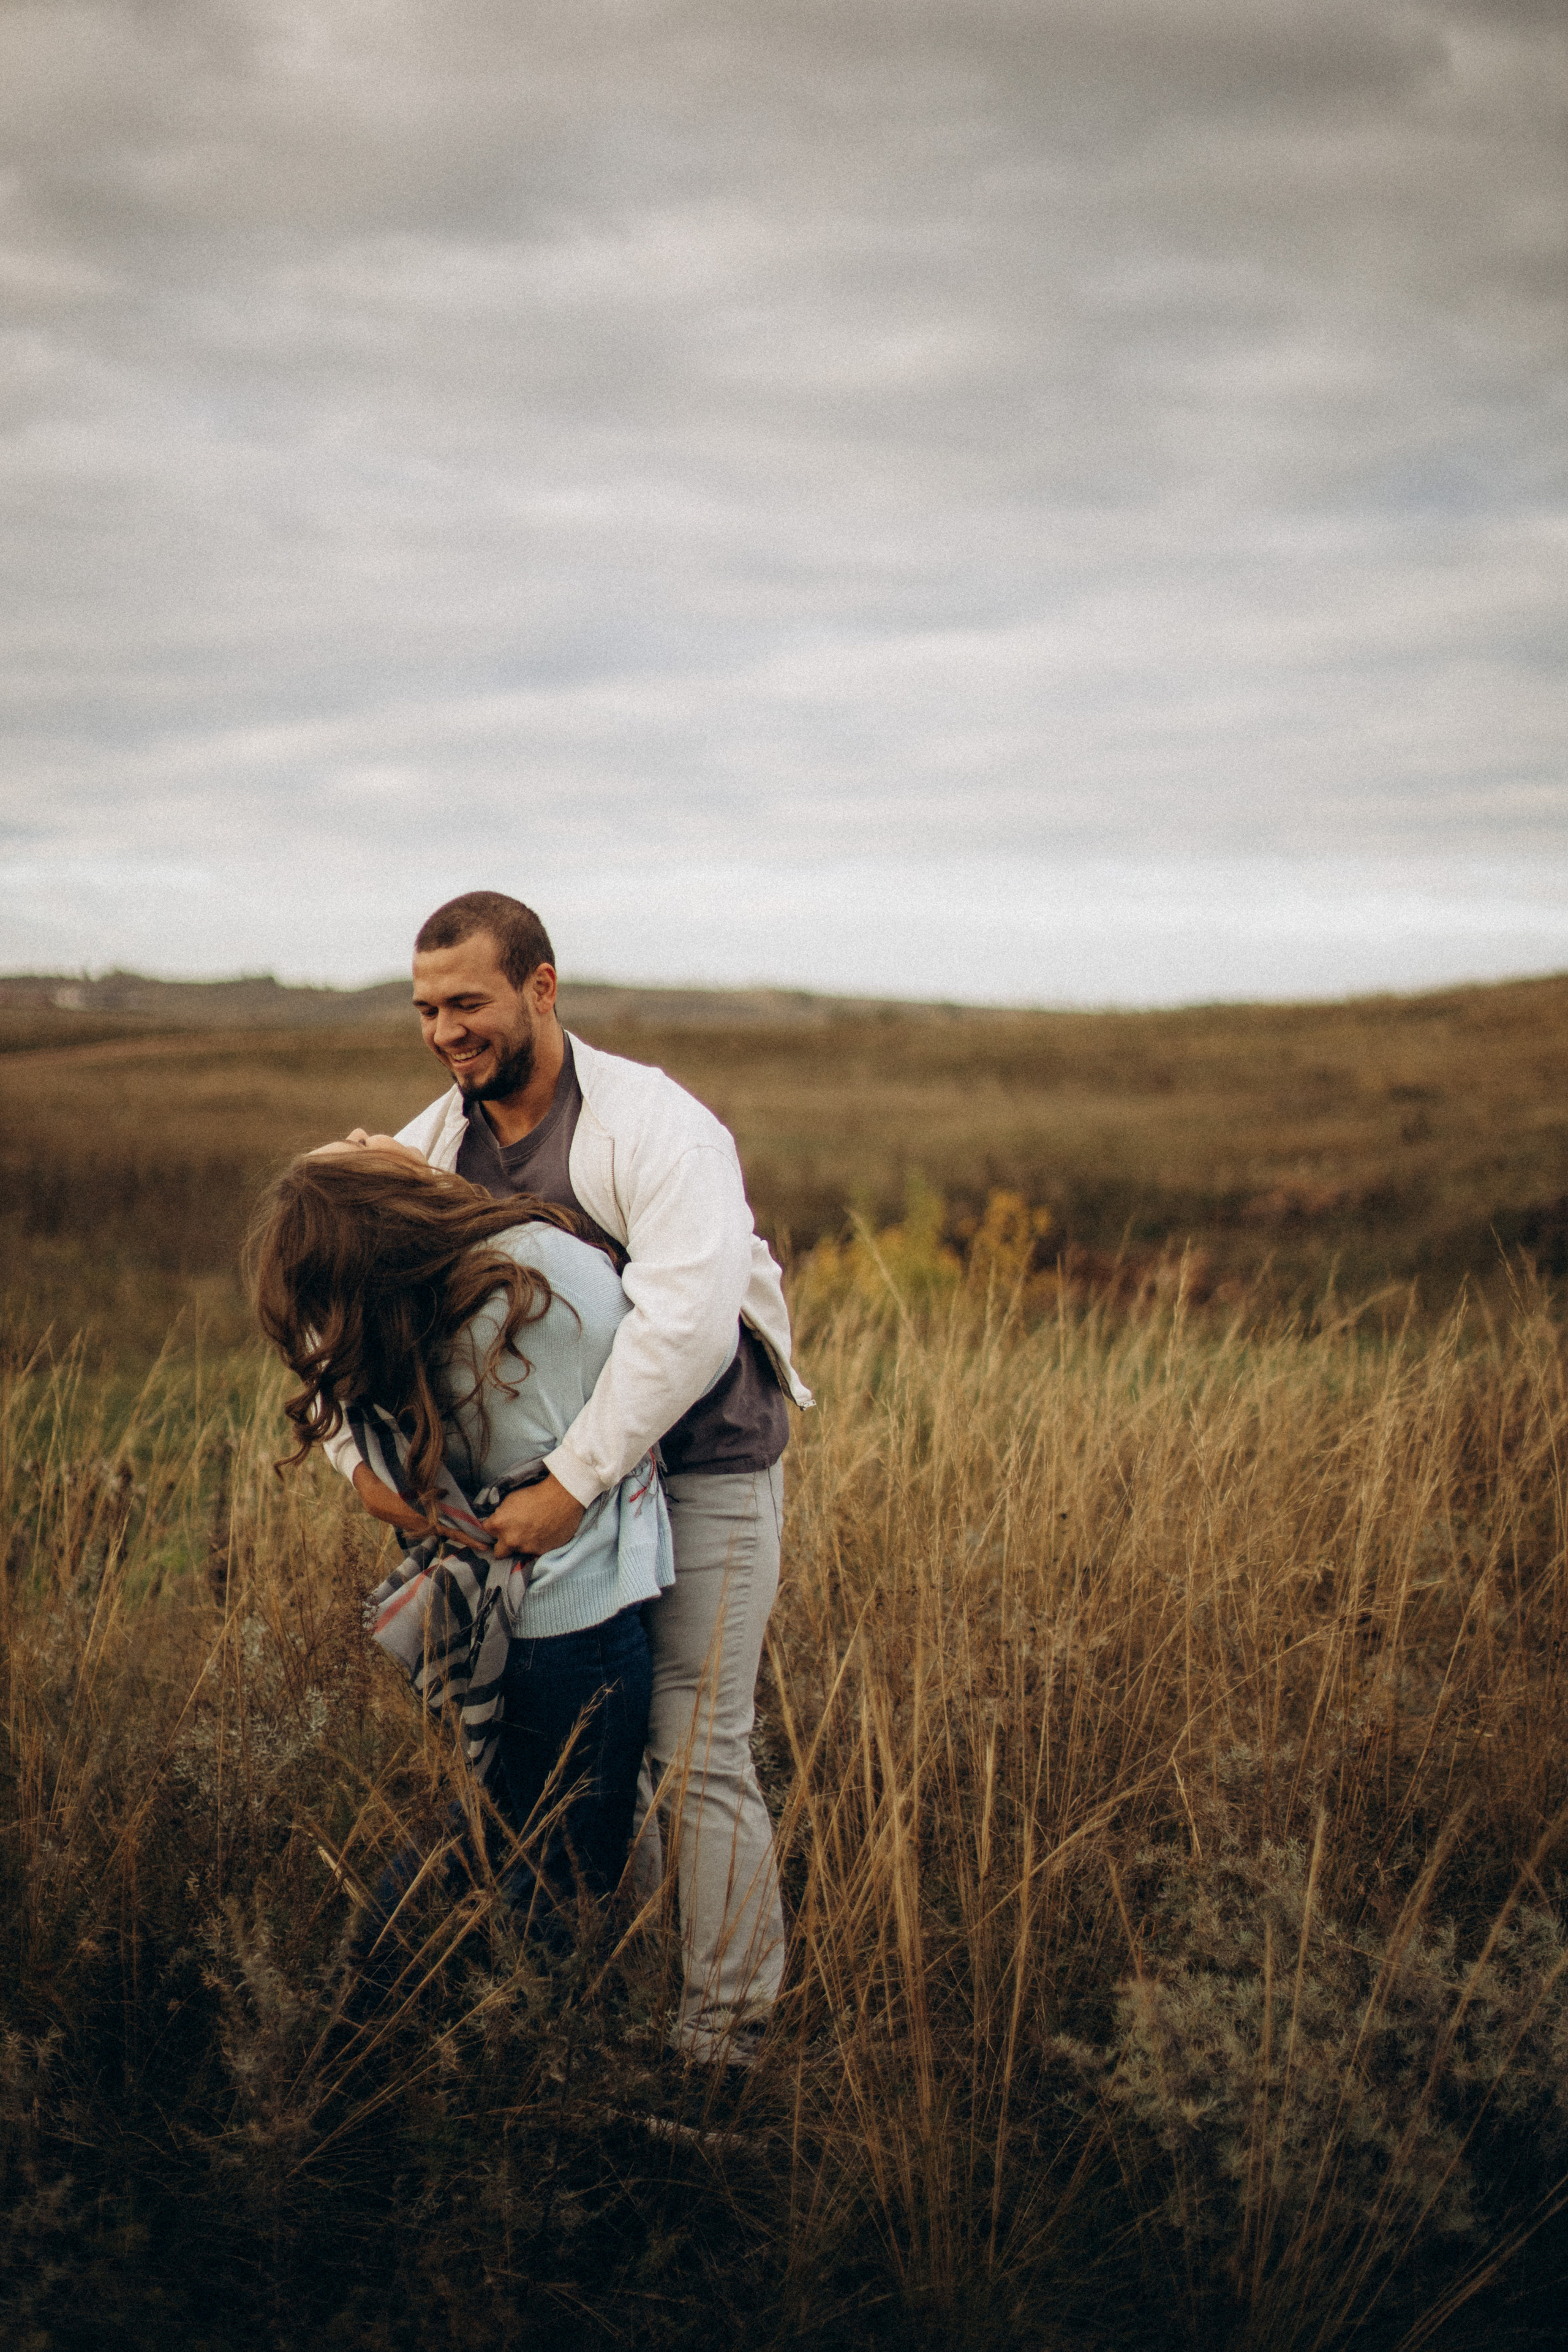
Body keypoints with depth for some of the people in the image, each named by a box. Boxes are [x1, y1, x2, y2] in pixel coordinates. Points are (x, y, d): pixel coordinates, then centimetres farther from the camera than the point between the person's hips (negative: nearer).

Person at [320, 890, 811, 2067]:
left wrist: (572, 1482, -35)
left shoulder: (655, 1126, -20)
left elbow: (684, 1320, -32)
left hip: (704, 1467, -7)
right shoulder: (432, 1144, 1)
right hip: (554, 1468, 7)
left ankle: (727, 2015, 9)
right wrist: (363, 1451, -13)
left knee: (696, 1752, -6)